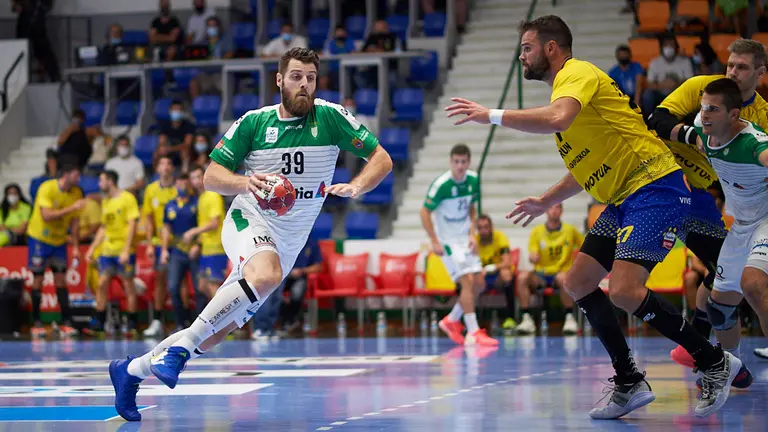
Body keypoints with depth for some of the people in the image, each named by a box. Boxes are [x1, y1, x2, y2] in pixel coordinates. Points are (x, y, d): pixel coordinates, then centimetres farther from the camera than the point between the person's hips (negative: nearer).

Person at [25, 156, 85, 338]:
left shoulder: (76, 192, -4)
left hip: (59, 241, 4)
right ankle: (36, 324, 7)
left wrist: (76, 246, -1)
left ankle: (65, 324, -2)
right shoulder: (47, 188, -21)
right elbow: (47, 215, -31)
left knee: (61, 280, 0)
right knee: (38, 279, 0)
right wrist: (71, 208, -36)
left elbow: (74, 221, 3)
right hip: (39, 239, -4)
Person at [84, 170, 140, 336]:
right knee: (102, 284, 0)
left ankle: (132, 325, 6)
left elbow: (132, 225, -12)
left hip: (124, 252, -6)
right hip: (107, 250, 6)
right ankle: (98, 324, 2)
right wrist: (92, 249, 14)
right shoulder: (105, 201, 15)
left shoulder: (127, 198, -7)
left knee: (128, 285, -1)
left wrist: (126, 250, -18)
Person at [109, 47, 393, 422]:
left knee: (219, 329, 3)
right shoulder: (253, 122, -3)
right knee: (266, 275, -38)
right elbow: (211, 176, -2)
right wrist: (245, 183, -23)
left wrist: (355, 186, -21)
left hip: (288, 243, 3)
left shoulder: (329, 117, -2)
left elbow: (382, 159, -1)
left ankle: (132, 370, 19)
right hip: (249, 223, -3)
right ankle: (180, 347, -31)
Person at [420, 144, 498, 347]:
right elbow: (425, 212, -15)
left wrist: (472, 234, 2)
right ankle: (473, 333, -13)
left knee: (478, 284, 6)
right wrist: (434, 242, -18)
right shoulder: (441, 184, -20)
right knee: (467, 281, -16)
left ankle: (451, 320, 24)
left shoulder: (473, 180, -2)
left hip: (465, 238, 7)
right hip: (447, 240, -7)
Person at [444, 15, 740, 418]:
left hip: (655, 188, -11)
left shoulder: (579, 74, -10)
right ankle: (629, 383, 11)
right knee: (578, 283, 7)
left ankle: (714, 363, -6)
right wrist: (546, 201, 25)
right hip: (624, 198, 11)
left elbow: (558, 119, -33)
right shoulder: (564, 88, 21)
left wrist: (493, 115, -26)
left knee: (624, 291, -22)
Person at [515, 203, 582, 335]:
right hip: (541, 274, 2)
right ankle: (526, 318, -27)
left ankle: (570, 318, -27)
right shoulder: (537, 231, 4)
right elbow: (533, 257, -1)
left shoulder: (570, 230, 3)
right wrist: (533, 257, -26)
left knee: (562, 277, -39)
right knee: (523, 277, -30)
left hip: (561, 272, -2)